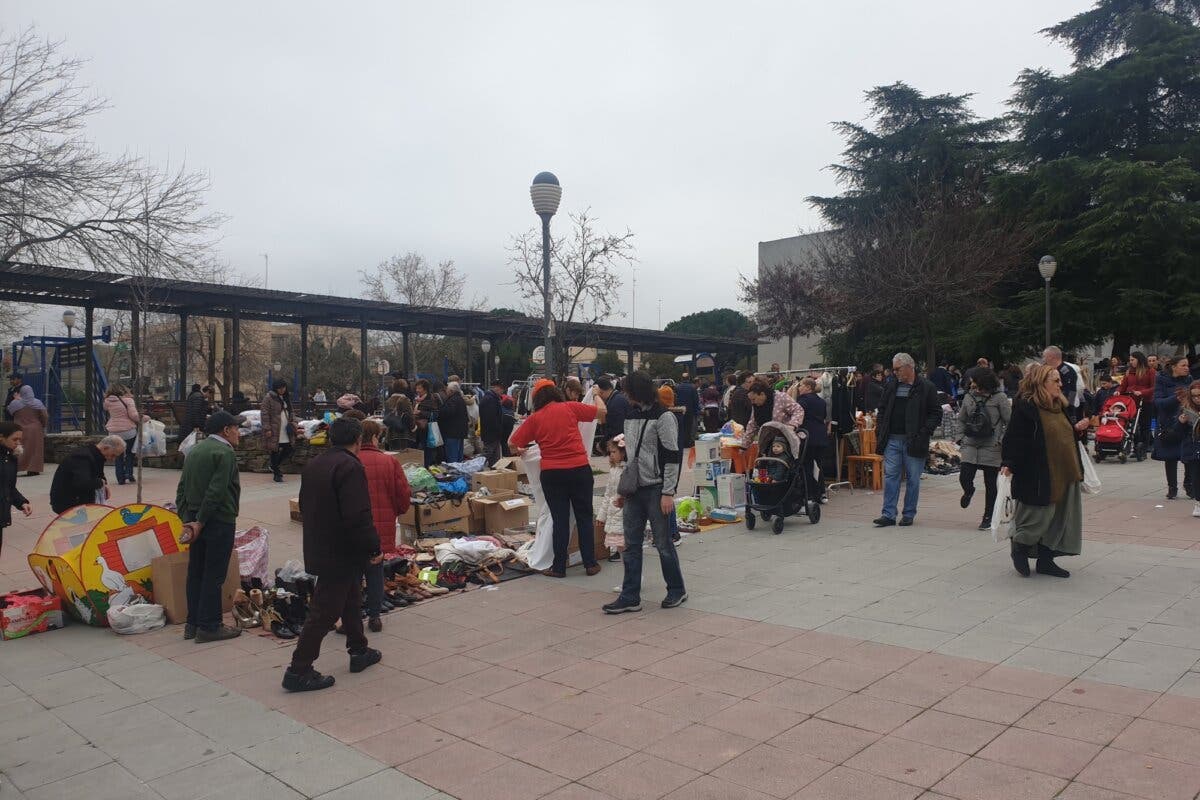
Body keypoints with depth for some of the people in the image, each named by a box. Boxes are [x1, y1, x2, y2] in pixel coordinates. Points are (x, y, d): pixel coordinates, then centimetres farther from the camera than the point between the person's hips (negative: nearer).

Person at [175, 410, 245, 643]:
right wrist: (200, 522, -15)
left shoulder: (195, 450, 15)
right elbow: (216, 491, -21)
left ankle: (193, 624, 21)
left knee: (195, 572, 14)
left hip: (195, 520, 9)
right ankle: (209, 627, 2)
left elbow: (182, 489, 12)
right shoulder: (225, 453, -13)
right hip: (219, 521, -9)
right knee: (213, 576, -3)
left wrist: (187, 519, 6)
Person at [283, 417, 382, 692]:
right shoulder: (350, 467, -21)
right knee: (325, 611, -2)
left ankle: (359, 651, 36)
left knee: (350, 600, 23)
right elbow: (358, 516, -27)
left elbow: (305, 506, 17)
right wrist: (374, 547, -17)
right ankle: (298, 671, 3)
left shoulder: (313, 465, 7)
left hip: (318, 548, 9)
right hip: (342, 553, -9)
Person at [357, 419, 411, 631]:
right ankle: (374, 616, 19)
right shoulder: (389, 462, -5)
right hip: (382, 528, 2)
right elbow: (404, 495, -1)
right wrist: (395, 512, 18)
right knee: (375, 571, 15)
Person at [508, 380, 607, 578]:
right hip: (579, 469, 0)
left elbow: (513, 442, 4)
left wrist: (519, 451, 26)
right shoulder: (570, 408, -1)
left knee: (560, 520, 7)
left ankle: (559, 567, 10)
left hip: (552, 473, 0)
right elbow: (601, 411, 3)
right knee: (584, 517, 10)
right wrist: (596, 395, 22)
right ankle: (590, 563, 13)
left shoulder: (534, 418, 2)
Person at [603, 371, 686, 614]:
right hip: (634, 489, 7)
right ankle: (630, 597, 12)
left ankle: (677, 590, 20)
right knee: (631, 545, 7)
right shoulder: (631, 416, 12)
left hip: (655, 489, -7)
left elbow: (672, 457, -13)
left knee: (663, 543, 3)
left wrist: (668, 493, -16)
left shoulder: (663, 417, -10)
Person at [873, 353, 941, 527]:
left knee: (913, 479, 6)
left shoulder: (927, 388, -2)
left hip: (913, 441, -3)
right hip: (892, 440, 4)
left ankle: (909, 514, 16)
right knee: (890, 476, 1)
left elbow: (936, 413, -1)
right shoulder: (890, 387, 11)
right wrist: (880, 430, 7)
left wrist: (925, 432, -13)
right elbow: (882, 409, 19)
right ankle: (888, 514, 3)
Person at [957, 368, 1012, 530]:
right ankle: (969, 492, 31)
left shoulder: (999, 397, -7)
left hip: (992, 446, -3)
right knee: (964, 478, -7)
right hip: (970, 445, 3)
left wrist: (1004, 440, -9)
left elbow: (1010, 421, -5)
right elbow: (961, 420, 18)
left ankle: (988, 518, 20)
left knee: (990, 484, 5)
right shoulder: (969, 397, 5)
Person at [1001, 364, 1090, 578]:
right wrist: (1008, 464, -26)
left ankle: (1045, 560, 23)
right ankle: (1019, 550, 23)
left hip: (1064, 475, 9)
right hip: (1038, 477, -9)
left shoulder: (1058, 406, 14)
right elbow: (1015, 438, -18)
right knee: (1038, 517, -1)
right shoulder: (1024, 407, -14)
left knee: (1058, 520, 11)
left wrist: (1076, 429, 9)